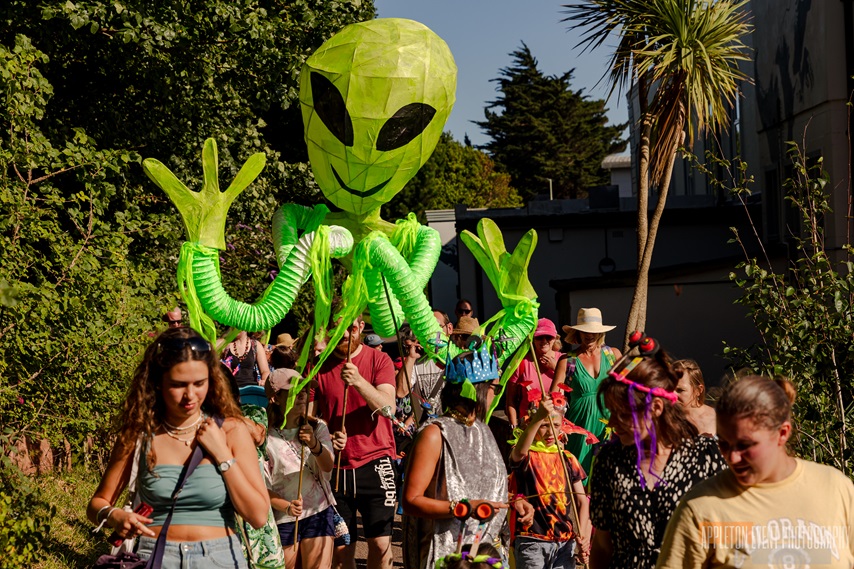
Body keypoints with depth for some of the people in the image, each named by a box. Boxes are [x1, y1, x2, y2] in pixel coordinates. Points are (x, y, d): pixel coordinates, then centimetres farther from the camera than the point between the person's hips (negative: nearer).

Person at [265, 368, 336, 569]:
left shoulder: (317, 427, 0)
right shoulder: (267, 437, -11)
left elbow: (328, 466, -14)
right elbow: (263, 488, -8)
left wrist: (315, 445, -33)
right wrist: (287, 507, -25)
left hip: (319, 512, 2)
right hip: (283, 517, -2)